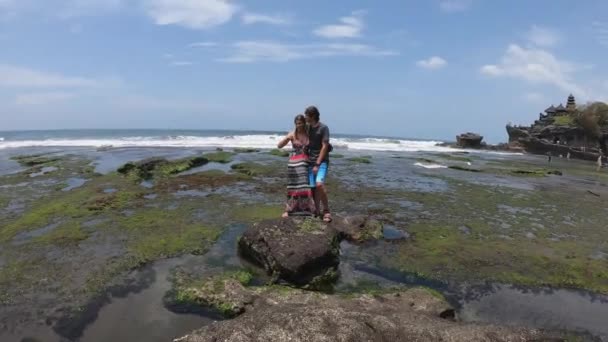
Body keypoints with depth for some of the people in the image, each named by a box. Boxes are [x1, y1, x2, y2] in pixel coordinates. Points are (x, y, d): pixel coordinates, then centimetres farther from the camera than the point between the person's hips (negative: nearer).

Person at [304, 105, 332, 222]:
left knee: (319, 184, -23)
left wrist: (317, 164, -15)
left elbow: (324, 147, -11)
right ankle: (317, 212, 11)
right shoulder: (308, 128, 12)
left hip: (322, 161, -6)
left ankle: (326, 211, -9)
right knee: (313, 188, 2)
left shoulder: (323, 128, -7)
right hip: (311, 162, 6)